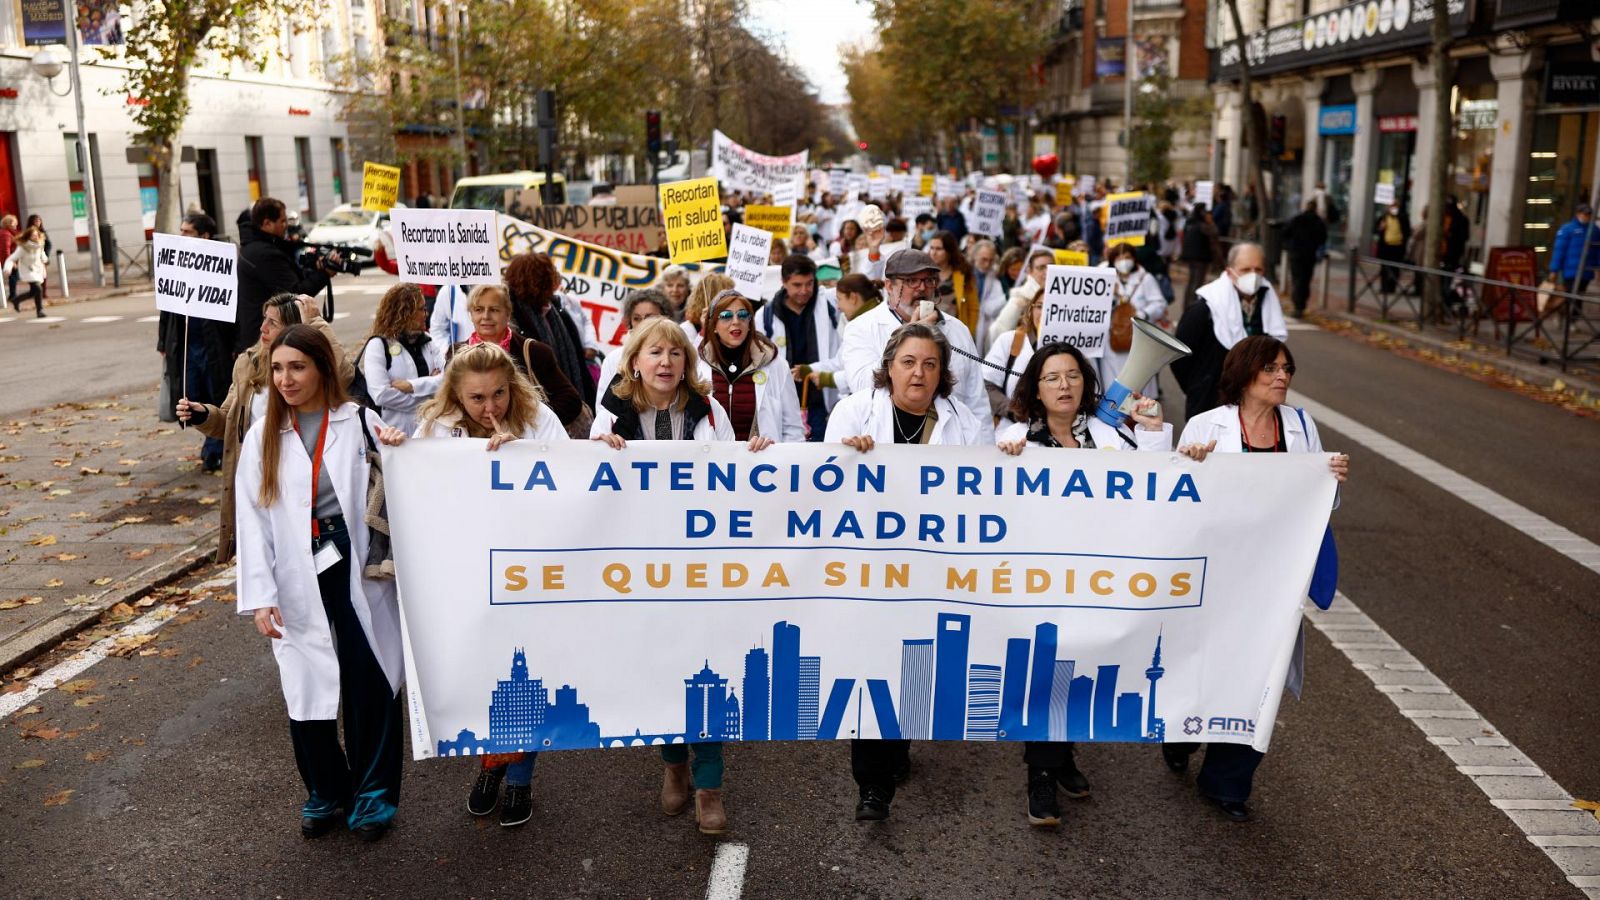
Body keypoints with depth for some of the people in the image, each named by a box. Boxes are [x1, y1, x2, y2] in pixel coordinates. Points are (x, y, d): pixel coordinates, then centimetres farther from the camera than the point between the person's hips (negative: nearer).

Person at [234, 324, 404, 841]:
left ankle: (373, 793, 22)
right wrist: (259, 596, -6)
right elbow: (252, 521, 2)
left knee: (371, 686, 4)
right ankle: (324, 793, 28)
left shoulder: (361, 424, 1)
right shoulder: (262, 438, 5)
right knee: (306, 690, 7)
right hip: (298, 584, 2)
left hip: (359, 574, -1)